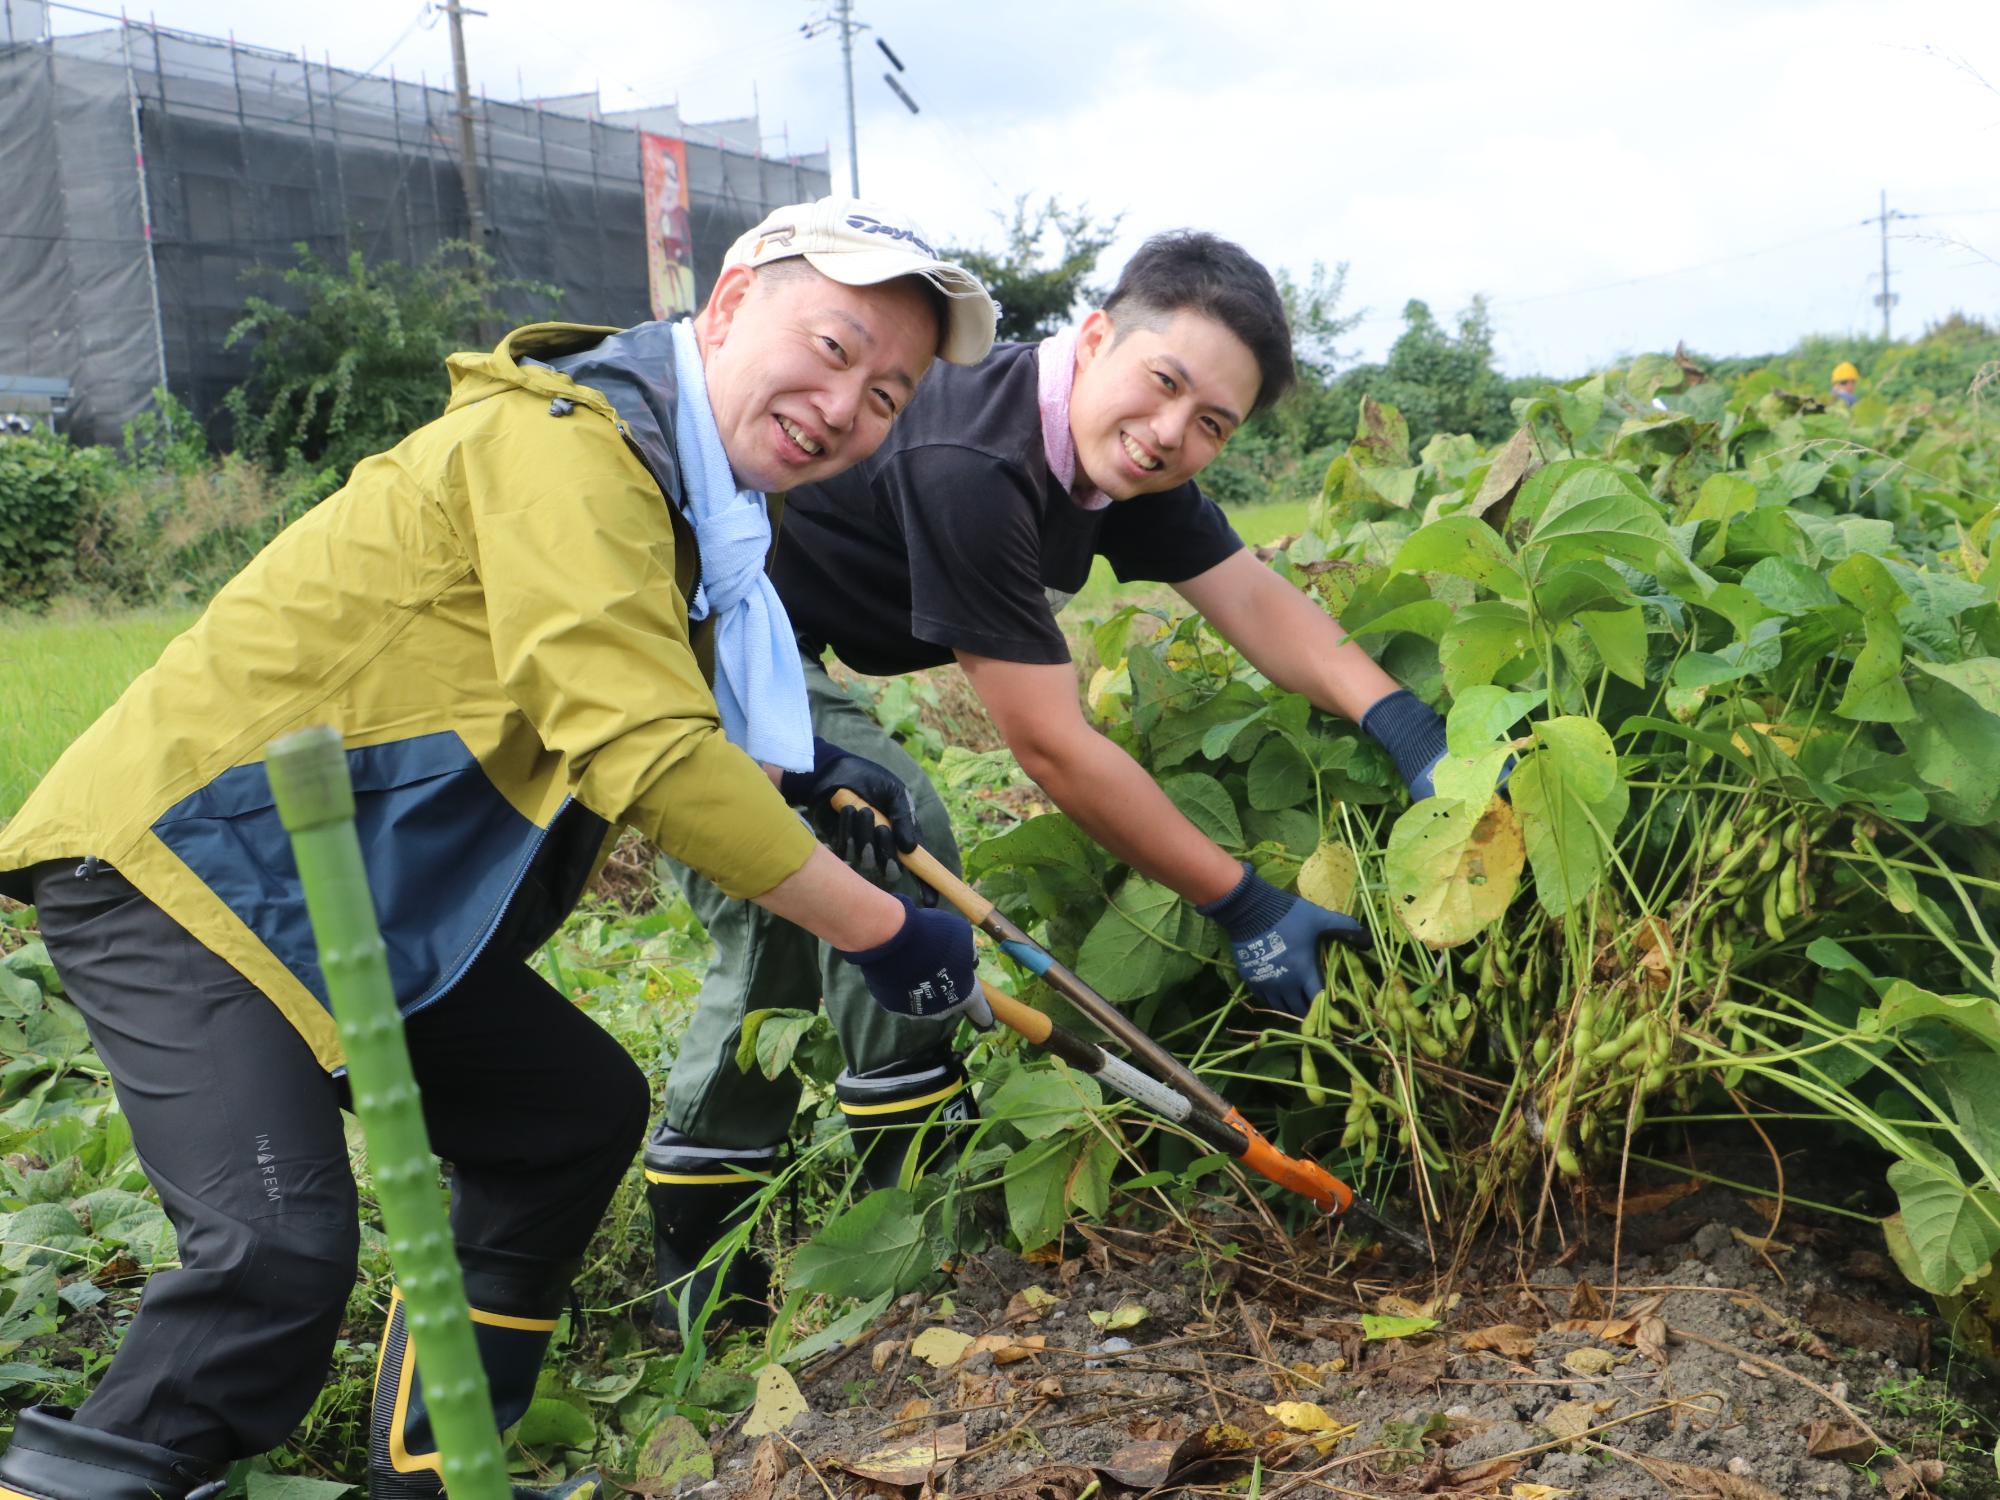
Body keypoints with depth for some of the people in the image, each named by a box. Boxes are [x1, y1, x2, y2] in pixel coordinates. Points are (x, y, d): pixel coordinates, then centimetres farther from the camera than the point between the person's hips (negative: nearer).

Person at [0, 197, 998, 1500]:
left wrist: (794, 778, 5)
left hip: (354, 904, 10)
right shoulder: (565, 444, -21)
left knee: (575, 1111, 12)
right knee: (283, 1248, -24)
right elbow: (644, 756, -31)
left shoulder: (685, 500, 11)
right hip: (177, 862, -10)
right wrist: (876, 927, -21)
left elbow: (603, 734, 19)